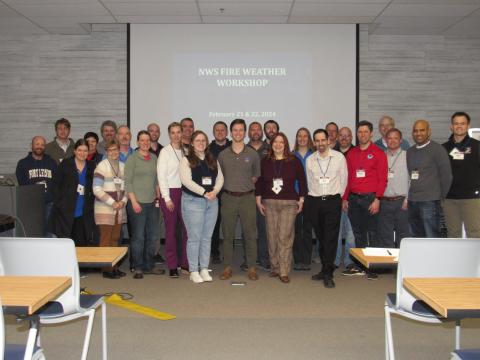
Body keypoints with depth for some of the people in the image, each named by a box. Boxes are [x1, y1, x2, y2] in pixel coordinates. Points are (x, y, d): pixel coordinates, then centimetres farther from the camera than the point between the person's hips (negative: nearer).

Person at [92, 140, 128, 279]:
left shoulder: (123, 166, 10)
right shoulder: (102, 166, -6)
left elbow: (126, 187, 13)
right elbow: (97, 189, -12)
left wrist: (123, 201, -4)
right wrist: (112, 203, -14)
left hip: (120, 209, 5)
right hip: (105, 209, -5)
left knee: (115, 238, 10)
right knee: (106, 239, -2)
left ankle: (114, 266, 19)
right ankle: (106, 269, 5)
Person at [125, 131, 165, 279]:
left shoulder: (154, 158, 11)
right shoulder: (132, 158, -4)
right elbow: (127, 182, -7)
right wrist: (134, 201, -13)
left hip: (152, 202, 5)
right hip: (138, 202, -5)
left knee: (152, 236, 10)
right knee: (138, 237, -1)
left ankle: (149, 266, 22)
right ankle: (138, 268, 10)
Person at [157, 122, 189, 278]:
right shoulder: (165, 151, -2)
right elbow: (161, 175, -5)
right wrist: (167, 198, -10)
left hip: (184, 192, 4)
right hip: (169, 192, -4)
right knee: (171, 230, 1)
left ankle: (184, 262, 13)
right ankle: (172, 265, 9)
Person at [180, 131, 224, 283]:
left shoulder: (213, 160, 14)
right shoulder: (186, 160, -2)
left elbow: (220, 178, 9)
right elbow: (186, 180, -13)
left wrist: (215, 191, -10)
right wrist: (205, 193, -18)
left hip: (211, 202, 5)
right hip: (192, 201, -5)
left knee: (207, 237, 8)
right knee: (194, 237, -3)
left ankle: (204, 269, 16)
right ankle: (193, 271, 6)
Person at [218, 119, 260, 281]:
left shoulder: (253, 154, 3)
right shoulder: (223, 154, 5)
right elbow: (219, 176, 13)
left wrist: (246, 185, 7)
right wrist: (231, 186, 6)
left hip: (247, 197, -1)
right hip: (228, 198, 1)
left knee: (250, 234, 1)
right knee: (227, 234, 5)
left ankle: (251, 267, 11)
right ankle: (227, 267, 14)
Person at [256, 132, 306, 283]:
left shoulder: (294, 161, 2)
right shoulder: (265, 162, 8)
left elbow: (302, 181, 4)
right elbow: (259, 182, 11)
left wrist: (301, 200, 1)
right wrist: (259, 201, 6)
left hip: (289, 203, -2)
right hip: (269, 203, 2)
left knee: (285, 237, -7)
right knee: (272, 237, 4)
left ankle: (284, 271, -1)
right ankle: (275, 268, 17)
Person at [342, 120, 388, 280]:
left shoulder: (378, 153, 0)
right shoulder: (351, 153, 13)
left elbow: (382, 178, -5)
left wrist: (377, 199, -13)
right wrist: (345, 198, 11)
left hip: (370, 198, -4)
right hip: (353, 198, 5)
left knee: (372, 233, -2)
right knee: (358, 233, 11)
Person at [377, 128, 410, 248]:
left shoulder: (407, 156, 3)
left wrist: (408, 199, -9)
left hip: (401, 201, -2)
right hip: (384, 201, 3)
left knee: (402, 235, 3)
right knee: (385, 236, 7)